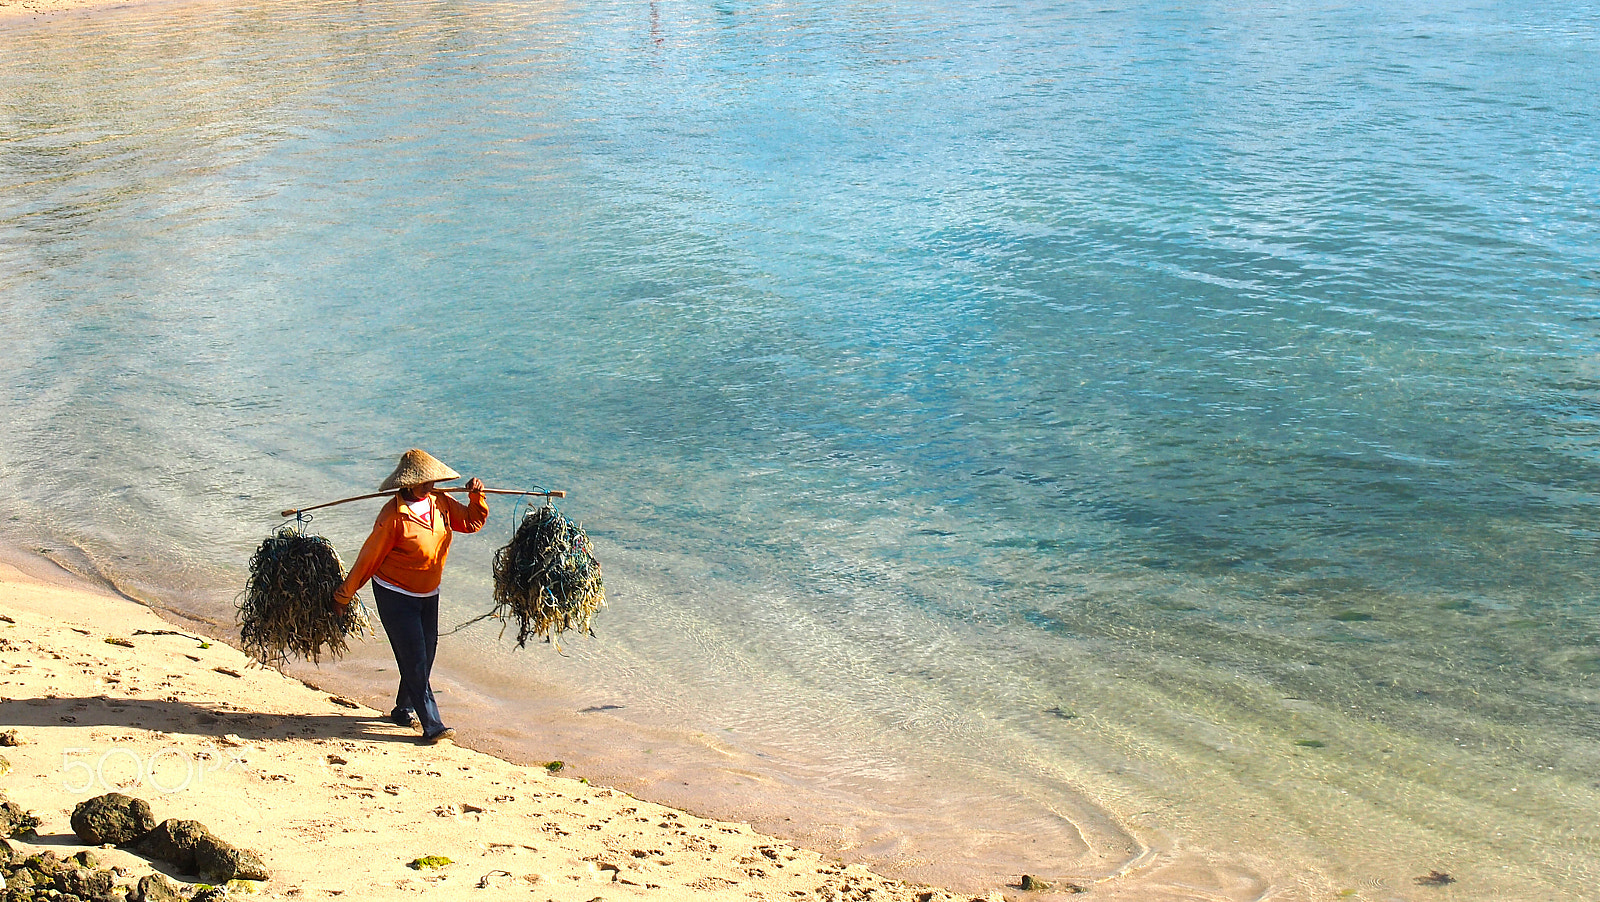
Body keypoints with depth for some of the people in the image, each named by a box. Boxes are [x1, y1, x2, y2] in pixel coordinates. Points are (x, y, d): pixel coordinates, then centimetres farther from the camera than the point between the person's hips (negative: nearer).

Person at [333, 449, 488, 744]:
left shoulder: (440, 503, -2)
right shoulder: (394, 514, -21)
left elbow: (472, 521, 10)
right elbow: (370, 555, -14)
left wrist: (476, 497, -10)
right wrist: (346, 592, -6)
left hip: (428, 594, 7)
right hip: (395, 595, -7)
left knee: (426, 654, 13)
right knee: (414, 659, -9)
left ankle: (403, 710, 33)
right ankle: (431, 725, -9)